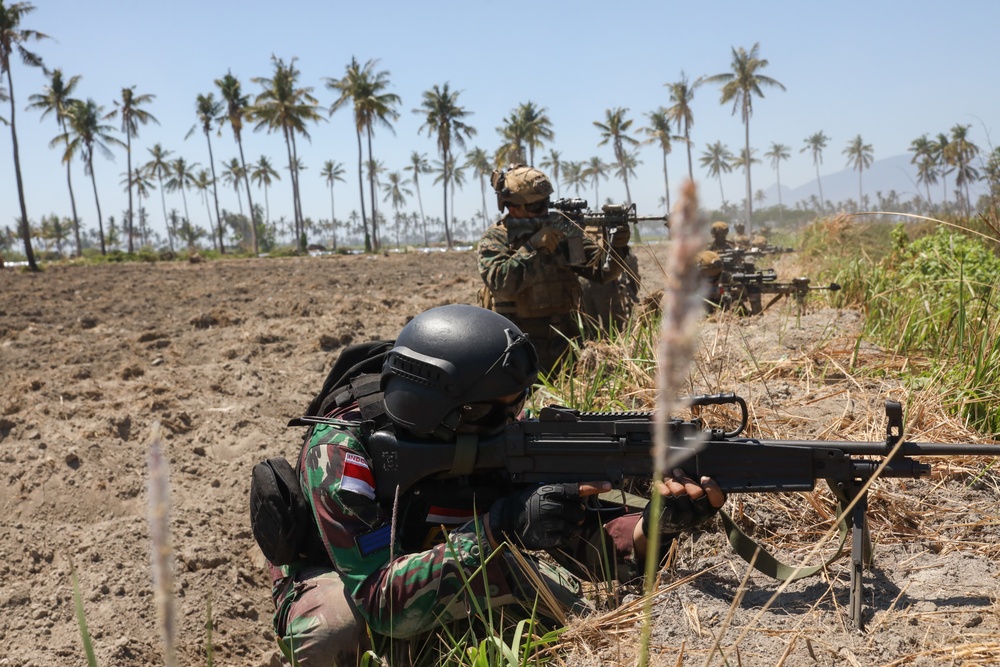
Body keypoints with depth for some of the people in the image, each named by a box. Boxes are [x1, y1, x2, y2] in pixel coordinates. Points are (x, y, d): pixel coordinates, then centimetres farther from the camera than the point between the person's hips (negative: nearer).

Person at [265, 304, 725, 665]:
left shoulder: (499, 436, -22)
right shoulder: (341, 447, -34)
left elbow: (582, 545, -21)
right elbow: (381, 600, -40)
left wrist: (659, 522, -41)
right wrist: (498, 529, -48)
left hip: (430, 559, 4)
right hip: (329, 576, -4)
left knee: (560, 598, -15)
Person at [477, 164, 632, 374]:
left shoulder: (562, 229, 5)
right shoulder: (495, 239, -3)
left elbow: (601, 270, 3)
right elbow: (501, 284, -20)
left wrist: (616, 247, -16)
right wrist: (533, 247, -20)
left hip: (564, 340, 4)